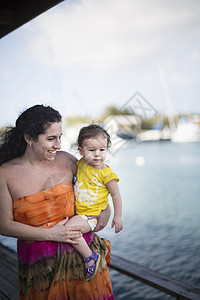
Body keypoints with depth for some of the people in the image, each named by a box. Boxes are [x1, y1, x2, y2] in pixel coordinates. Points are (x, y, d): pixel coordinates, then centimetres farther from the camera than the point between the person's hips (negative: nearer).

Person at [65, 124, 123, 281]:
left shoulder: (106, 173, -15)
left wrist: (118, 217, -5)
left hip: (90, 215, -8)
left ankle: (90, 257, -11)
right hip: (75, 211, 8)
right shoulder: (81, 163, 2)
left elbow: (116, 194, -6)